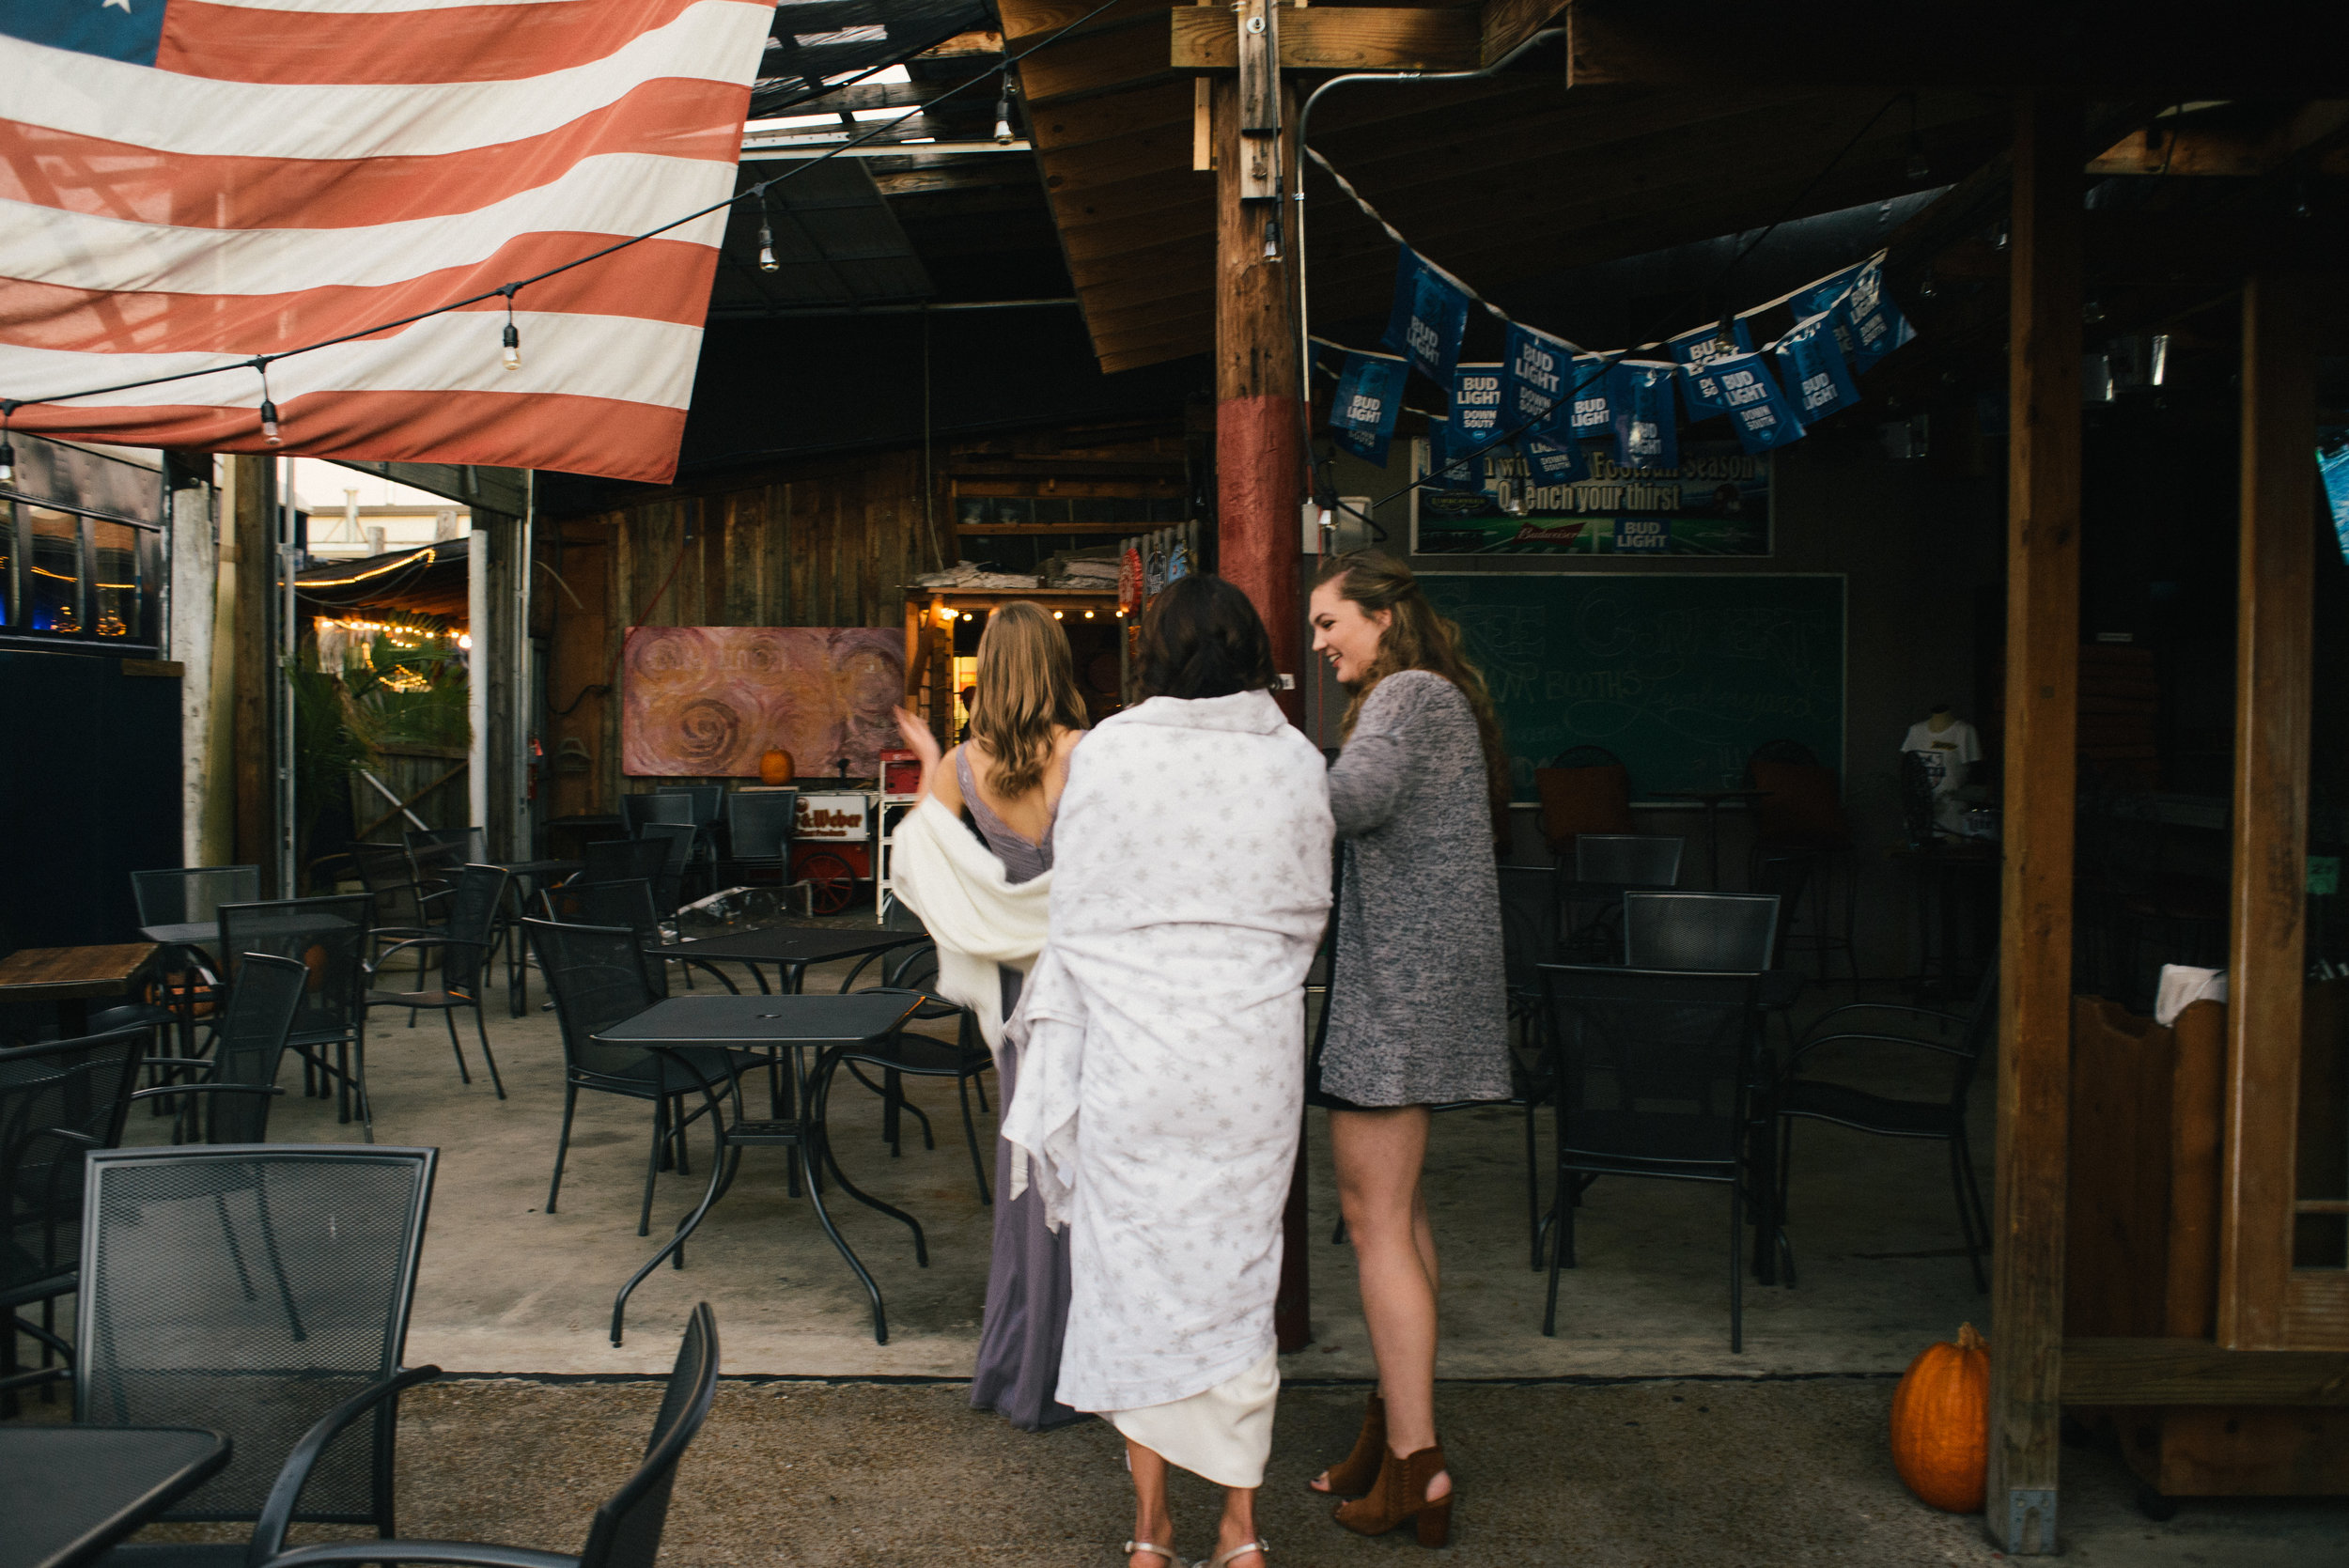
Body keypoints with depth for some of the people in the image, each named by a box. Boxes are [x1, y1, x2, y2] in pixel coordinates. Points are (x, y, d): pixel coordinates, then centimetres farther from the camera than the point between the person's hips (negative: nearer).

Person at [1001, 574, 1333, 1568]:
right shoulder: (1295, 761, -1)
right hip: (1253, 1052, 2)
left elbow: (1075, 909, -1)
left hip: (1134, 1049, -1)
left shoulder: (1107, 750, -6)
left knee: (1134, 1267, 10)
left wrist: (1066, 1027, 11)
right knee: (1238, 1269, 12)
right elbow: (1309, 914, 7)